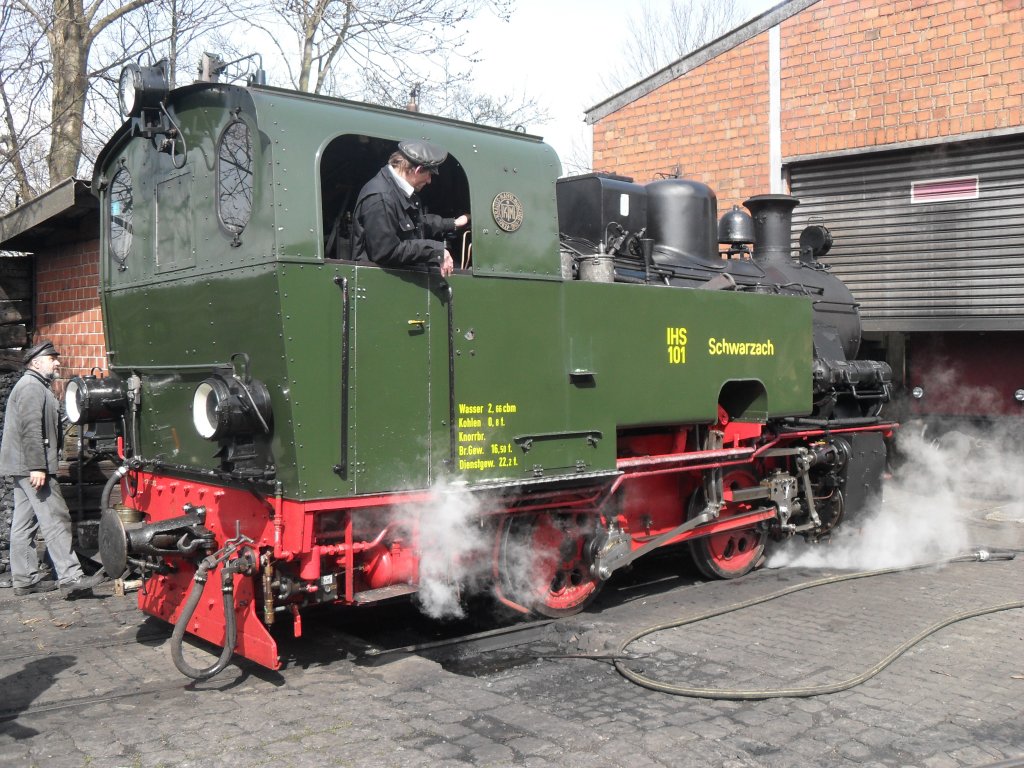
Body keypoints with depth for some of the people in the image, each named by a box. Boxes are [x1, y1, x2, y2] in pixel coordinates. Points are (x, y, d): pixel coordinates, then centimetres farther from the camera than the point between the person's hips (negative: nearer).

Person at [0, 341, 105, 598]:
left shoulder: (34, 386, 24)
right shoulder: (32, 386, -11)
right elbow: (30, 429, -21)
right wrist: (37, 467, -25)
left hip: (22, 468, 11)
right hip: (31, 465, -11)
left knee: (24, 523, 11)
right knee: (55, 520, -12)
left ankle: (25, 579, 15)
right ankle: (70, 577, -14)